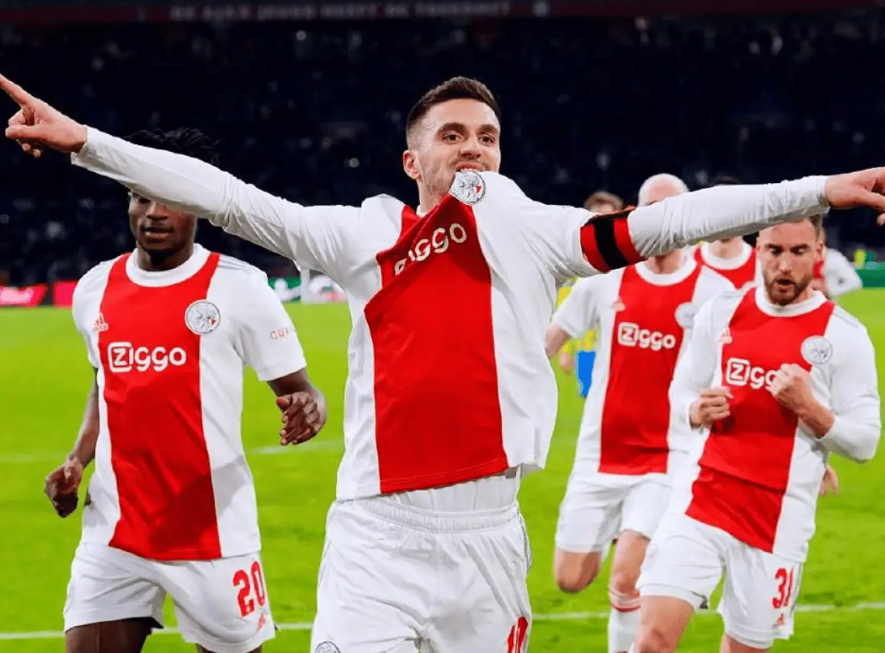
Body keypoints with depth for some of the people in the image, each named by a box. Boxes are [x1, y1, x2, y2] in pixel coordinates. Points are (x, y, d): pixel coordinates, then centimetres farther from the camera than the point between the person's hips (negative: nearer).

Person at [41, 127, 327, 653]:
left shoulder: (238, 287, -7)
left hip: (214, 533, -4)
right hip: (115, 532, 4)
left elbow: (298, 388, -3)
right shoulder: (95, 290, 8)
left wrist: (308, 408, -27)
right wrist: (78, 460, 11)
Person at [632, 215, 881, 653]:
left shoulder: (844, 336, -4)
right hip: (703, 500, 2)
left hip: (778, 519, -2)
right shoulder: (721, 313, 6)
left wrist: (808, 408, -19)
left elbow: (864, 442, -2)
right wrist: (698, 411, -7)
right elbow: (681, 391, 16)